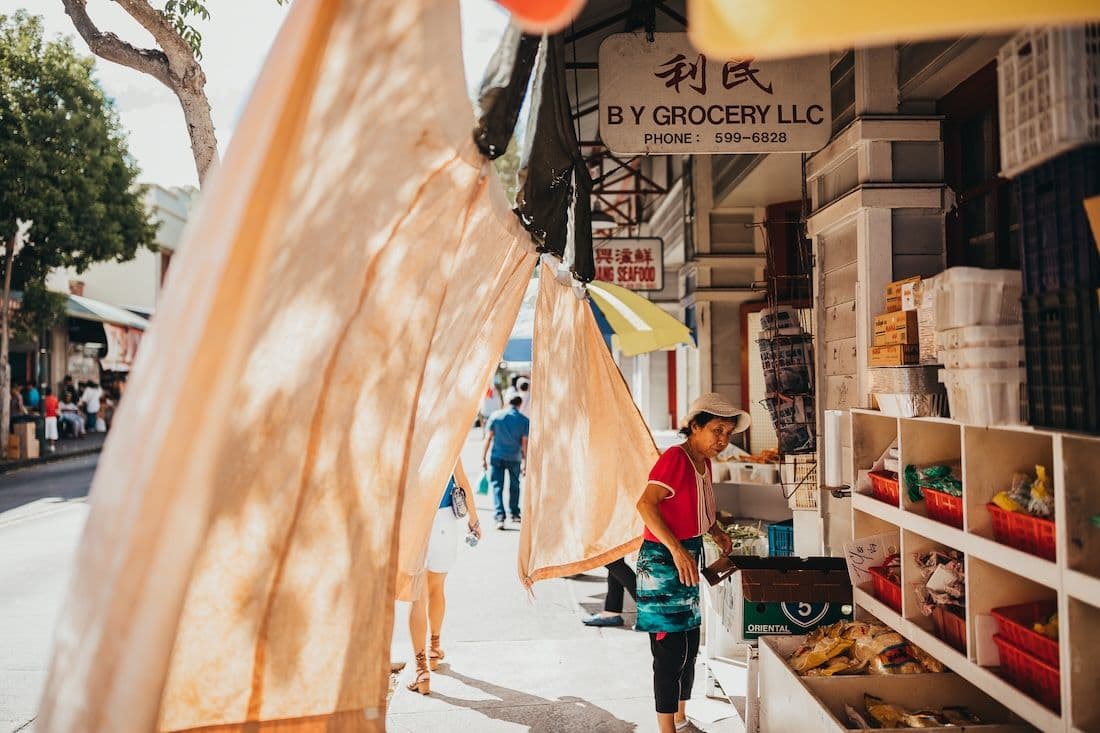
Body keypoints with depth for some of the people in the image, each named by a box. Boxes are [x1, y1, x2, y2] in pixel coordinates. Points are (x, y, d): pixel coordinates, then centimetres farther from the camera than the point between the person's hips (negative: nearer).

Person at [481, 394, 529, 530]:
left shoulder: (495, 415, -1)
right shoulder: (524, 420, -1)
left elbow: (488, 438, -2)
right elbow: (524, 443, -2)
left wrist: (483, 457, 3)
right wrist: (525, 461, 5)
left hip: (497, 456, -1)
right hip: (514, 458, 1)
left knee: (497, 486, 3)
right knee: (514, 485, 20)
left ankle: (499, 517, -8)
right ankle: (515, 514, 29)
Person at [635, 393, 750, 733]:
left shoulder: (704, 462, 9)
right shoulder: (675, 458, -19)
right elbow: (646, 504, -29)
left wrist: (715, 532, 8)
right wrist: (677, 549, -33)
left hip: (688, 557, 9)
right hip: (663, 561, -9)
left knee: (689, 645, 17)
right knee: (671, 650, -4)